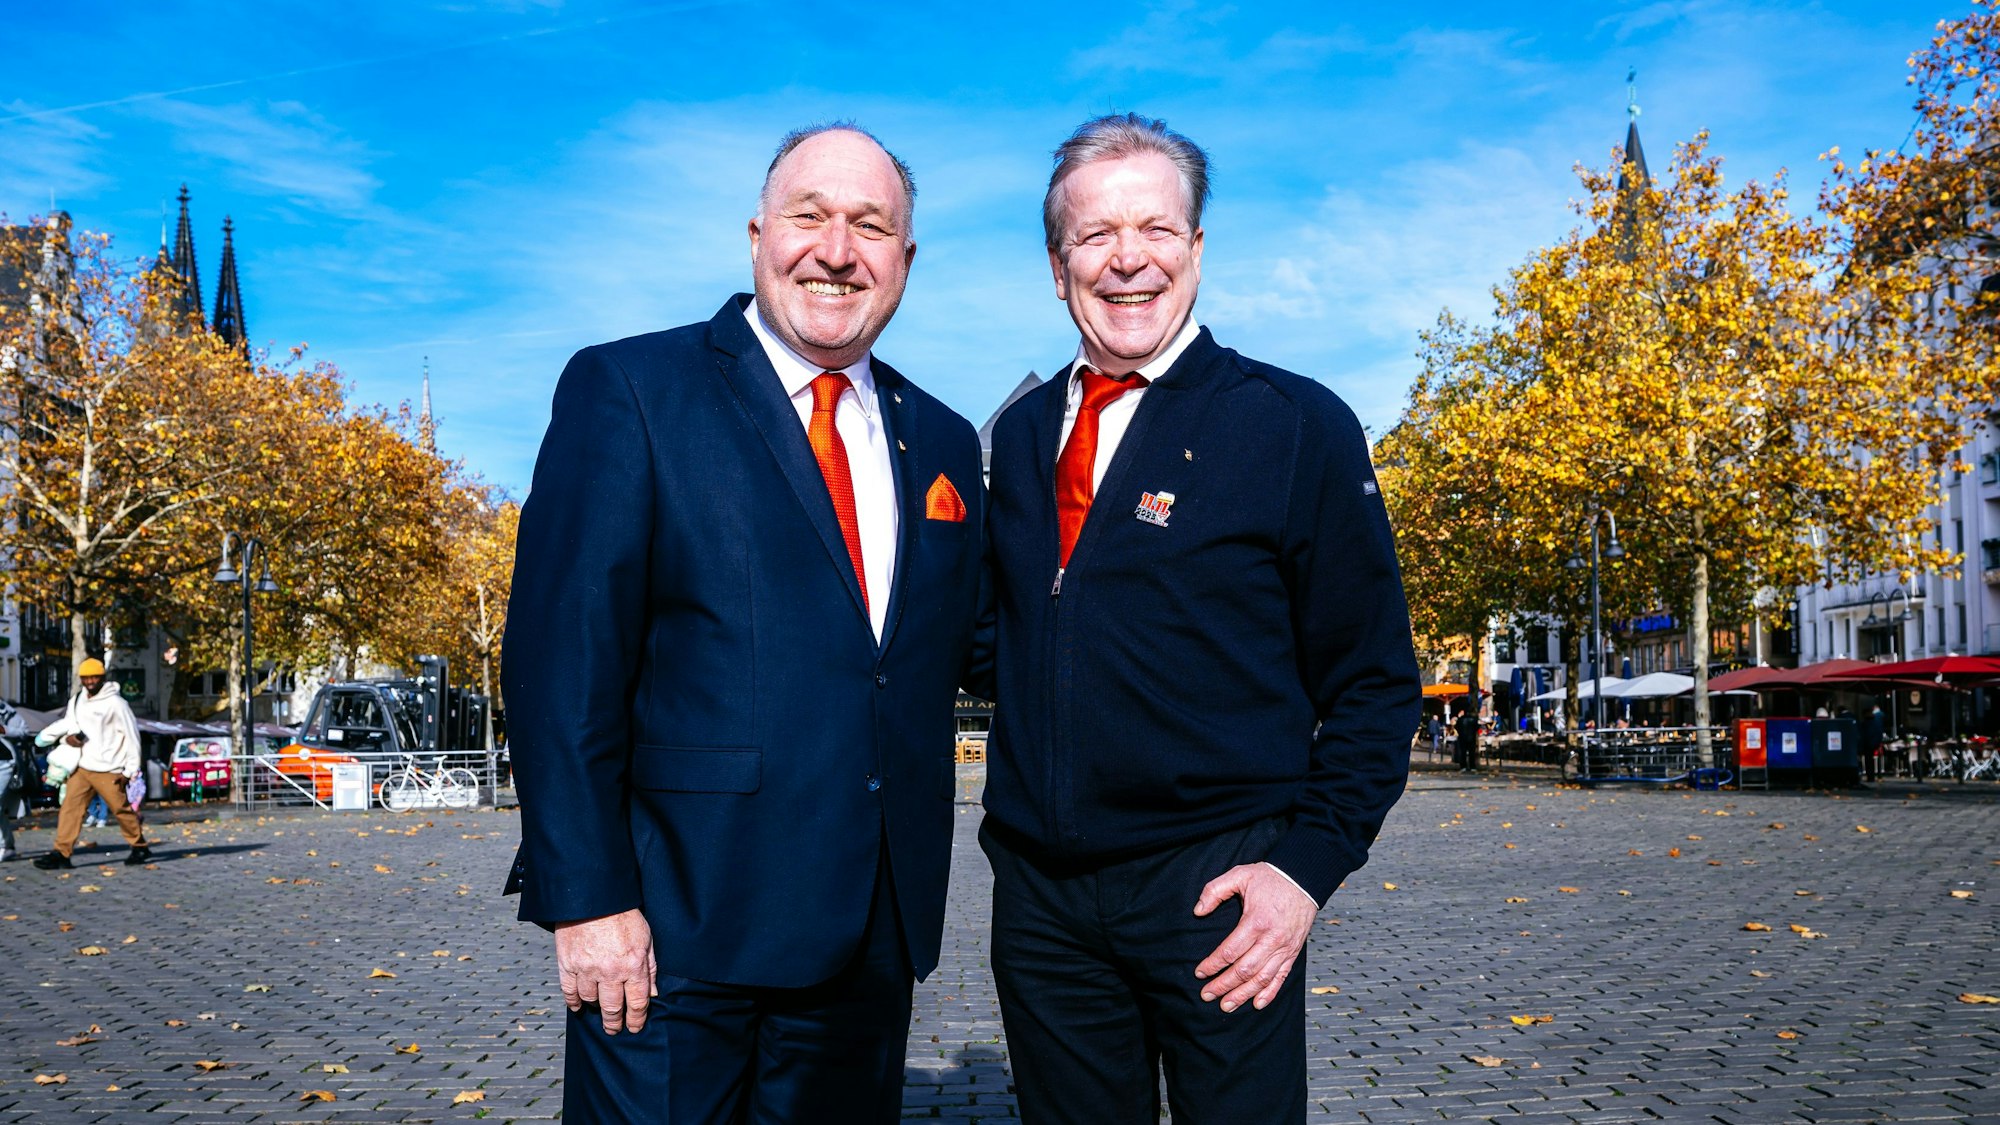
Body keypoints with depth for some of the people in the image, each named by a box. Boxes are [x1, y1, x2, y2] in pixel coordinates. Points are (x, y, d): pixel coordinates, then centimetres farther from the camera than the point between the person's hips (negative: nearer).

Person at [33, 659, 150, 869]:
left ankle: (139, 847, 16)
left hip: (108, 770, -6)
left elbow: (131, 735, -9)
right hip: (82, 766, 6)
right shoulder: (76, 700, 10)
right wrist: (68, 736, -4)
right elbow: (66, 723, 22)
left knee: (121, 809, 1)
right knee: (70, 806, -2)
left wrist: (130, 769, -10)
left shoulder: (115, 703, -10)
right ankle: (61, 853, -1)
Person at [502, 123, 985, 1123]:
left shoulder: (941, 442, 12)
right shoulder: (626, 392, -4)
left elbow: (950, 655, 14)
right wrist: (586, 898, -14)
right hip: (678, 930, -5)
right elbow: (561, 660, -10)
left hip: (870, 935, 5)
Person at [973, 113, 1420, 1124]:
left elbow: (1374, 682, -3)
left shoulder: (1297, 425, -4)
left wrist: (1307, 863, -12)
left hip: (1213, 889, -4)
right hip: (1039, 892, 4)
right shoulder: (1022, 434, 9)